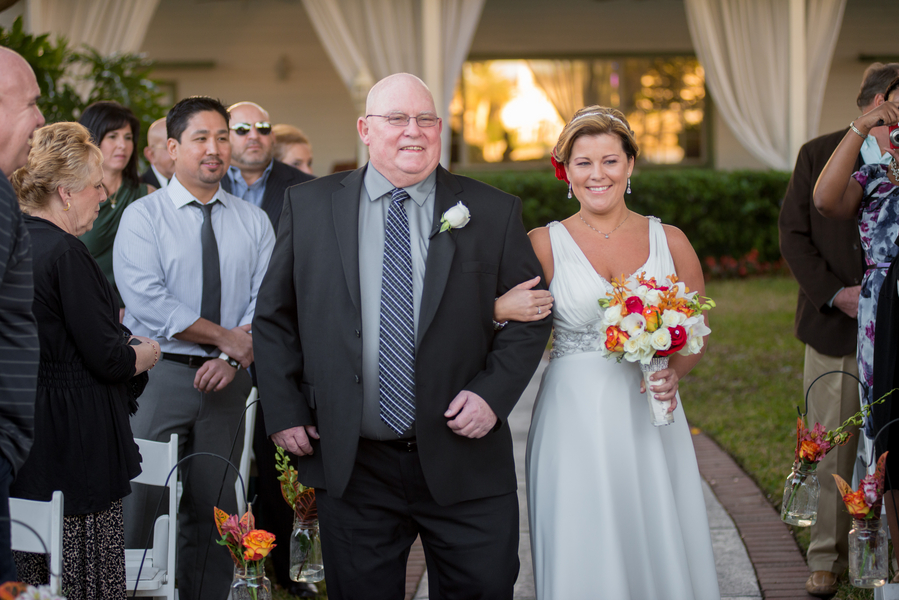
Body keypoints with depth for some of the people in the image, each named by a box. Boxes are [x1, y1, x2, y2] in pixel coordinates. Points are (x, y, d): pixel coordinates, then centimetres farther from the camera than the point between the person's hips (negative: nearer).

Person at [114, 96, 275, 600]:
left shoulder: (254, 223, 10)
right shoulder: (143, 217, 0)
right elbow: (148, 303, -12)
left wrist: (230, 359, -13)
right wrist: (226, 337, -11)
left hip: (225, 381, 3)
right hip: (159, 374, -3)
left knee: (215, 512, 7)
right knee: (142, 502, -5)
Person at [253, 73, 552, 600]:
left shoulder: (494, 212, 2)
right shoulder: (308, 207, 4)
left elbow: (530, 314, 5)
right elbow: (274, 317, 9)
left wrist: (493, 392, -9)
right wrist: (285, 411, 1)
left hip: (463, 462, 0)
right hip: (351, 465, 1)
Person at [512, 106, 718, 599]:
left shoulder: (669, 241, 6)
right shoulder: (544, 245, 1)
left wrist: (674, 372, -8)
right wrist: (506, 311, -28)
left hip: (650, 421, 2)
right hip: (575, 423, -2)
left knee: (659, 551, 4)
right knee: (584, 557, 0)